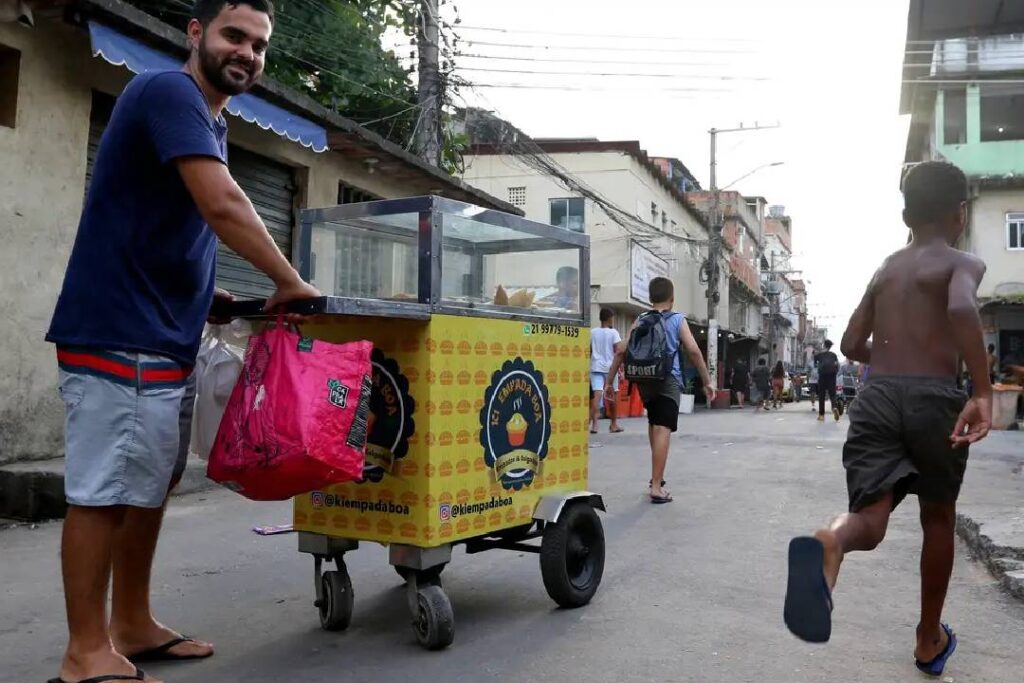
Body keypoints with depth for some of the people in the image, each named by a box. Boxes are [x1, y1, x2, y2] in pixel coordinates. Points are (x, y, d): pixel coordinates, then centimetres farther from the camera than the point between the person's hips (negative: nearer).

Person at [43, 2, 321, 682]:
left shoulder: (210, 119, 19)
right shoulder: (169, 92, -11)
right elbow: (223, 204, -24)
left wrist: (207, 295, 14)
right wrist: (290, 283, -14)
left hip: (165, 337, 10)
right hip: (119, 336, -10)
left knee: (149, 487, 14)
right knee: (104, 491, -3)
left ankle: (133, 626, 26)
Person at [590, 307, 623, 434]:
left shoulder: (592, 332, 8)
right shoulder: (613, 332, 0)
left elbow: (589, 351, 10)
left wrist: (589, 365, 19)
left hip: (596, 367, 1)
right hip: (610, 367, -1)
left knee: (597, 395, -10)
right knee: (611, 396, 14)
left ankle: (594, 423, -27)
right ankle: (614, 424, 28)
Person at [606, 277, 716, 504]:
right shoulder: (678, 320, 5)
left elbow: (622, 351, 5)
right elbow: (694, 351, -5)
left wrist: (609, 380, 8)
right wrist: (707, 381, 0)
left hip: (645, 380, 4)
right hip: (668, 380, -4)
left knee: (654, 425, 23)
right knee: (663, 430, -9)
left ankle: (657, 477, 31)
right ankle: (657, 487, -14)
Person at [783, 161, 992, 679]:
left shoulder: (885, 269, 19)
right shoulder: (964, 264, 3)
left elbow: (852, 345, 20)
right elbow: (962, 309, -21)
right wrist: (984, 392, -23)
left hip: (876, 397, 3)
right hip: (934, 399, -3)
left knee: (870, 519, -5)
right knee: (938, 518, 18)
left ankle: (828, 544, -45)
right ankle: (929, 640, 31)